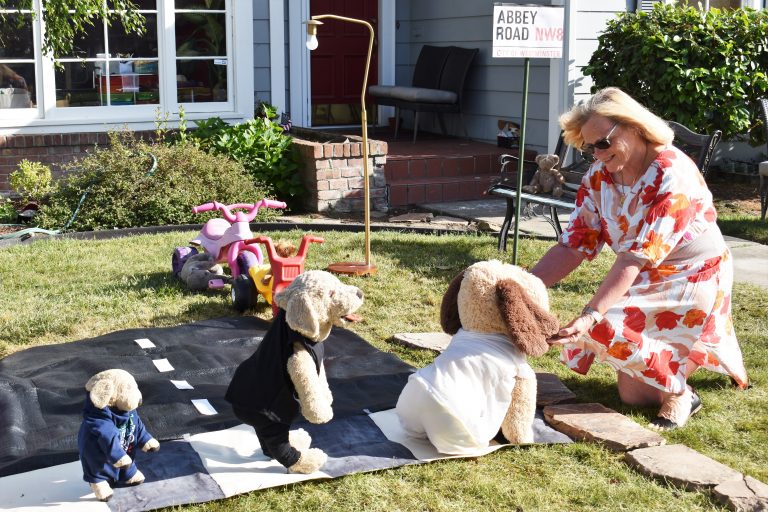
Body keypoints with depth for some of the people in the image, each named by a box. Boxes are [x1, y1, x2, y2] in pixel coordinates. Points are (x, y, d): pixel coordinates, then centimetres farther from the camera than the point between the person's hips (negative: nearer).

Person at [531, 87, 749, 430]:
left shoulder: (672, 174, -28)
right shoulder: (599, 176, -7)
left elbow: (639, 255, -36)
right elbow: (574, 245, -11)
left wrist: (591, 315, -45)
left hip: (691, 279, -7)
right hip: (644, 282, 7)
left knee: (606, 329, -27)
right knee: (632, 393, 5)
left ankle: (679, 392, -3)